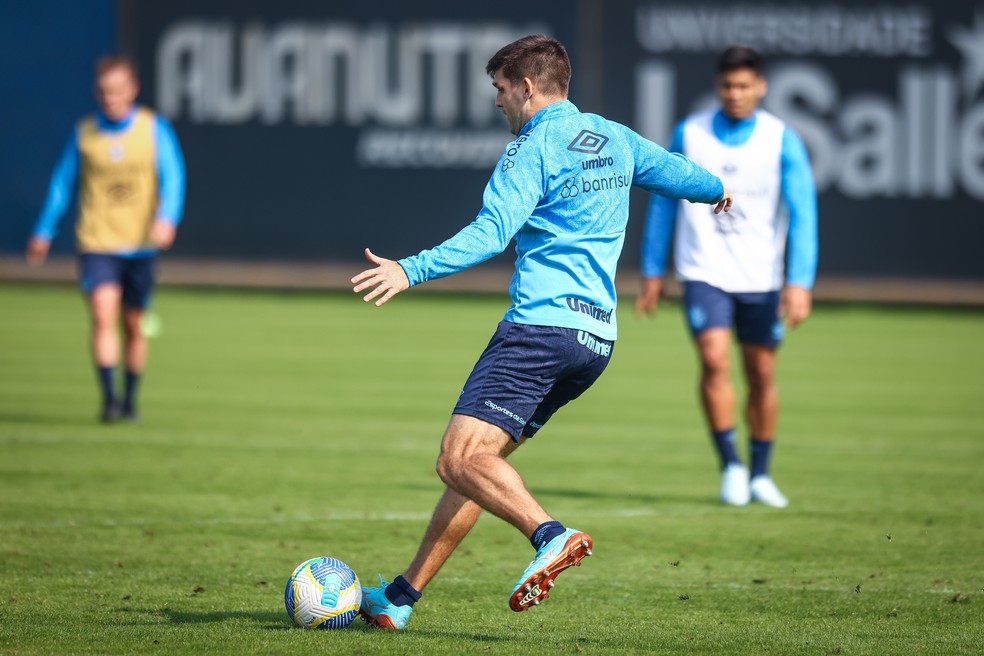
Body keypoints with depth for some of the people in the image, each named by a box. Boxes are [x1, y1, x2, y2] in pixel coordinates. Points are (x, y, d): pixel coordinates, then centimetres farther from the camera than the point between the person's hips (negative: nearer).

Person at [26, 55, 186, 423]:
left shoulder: (155, 130, 0)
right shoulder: (84, 134, 3)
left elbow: (172, 177, -7)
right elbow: (63, 183, 13)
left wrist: (167, 218, -25)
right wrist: (44, 232, 15)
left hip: (140, 245, 1)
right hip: (97, 244, -1)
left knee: (134, 326, 10)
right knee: (103, 314, -20)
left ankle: (130, 400, 26)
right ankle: (108, 397, -23)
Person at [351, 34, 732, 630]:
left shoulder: (532, 150, -6)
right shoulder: (615, 140, 17)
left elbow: (491, 234, -19)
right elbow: (678, 173, 31)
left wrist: (410, 271, -25)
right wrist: (719, 190, 54)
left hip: (541, 324, -9)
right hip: (598, 335, 9)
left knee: (461, 458, -18)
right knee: (477, 460, 11)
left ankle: (551, 535, -39)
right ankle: (401, 598, 12)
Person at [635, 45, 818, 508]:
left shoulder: (781, 140, -5)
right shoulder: (689, 134, -1)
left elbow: (802, 213, -10)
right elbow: (663, 202, 9)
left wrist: (799, 282, -21)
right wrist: (652, 271, 10)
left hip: (760, 279, 1)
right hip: (703, 273, -1)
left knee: (762, 375, 7)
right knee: (715, 361, -19)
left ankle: (760, 475, 22)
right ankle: (731, 466, -8)